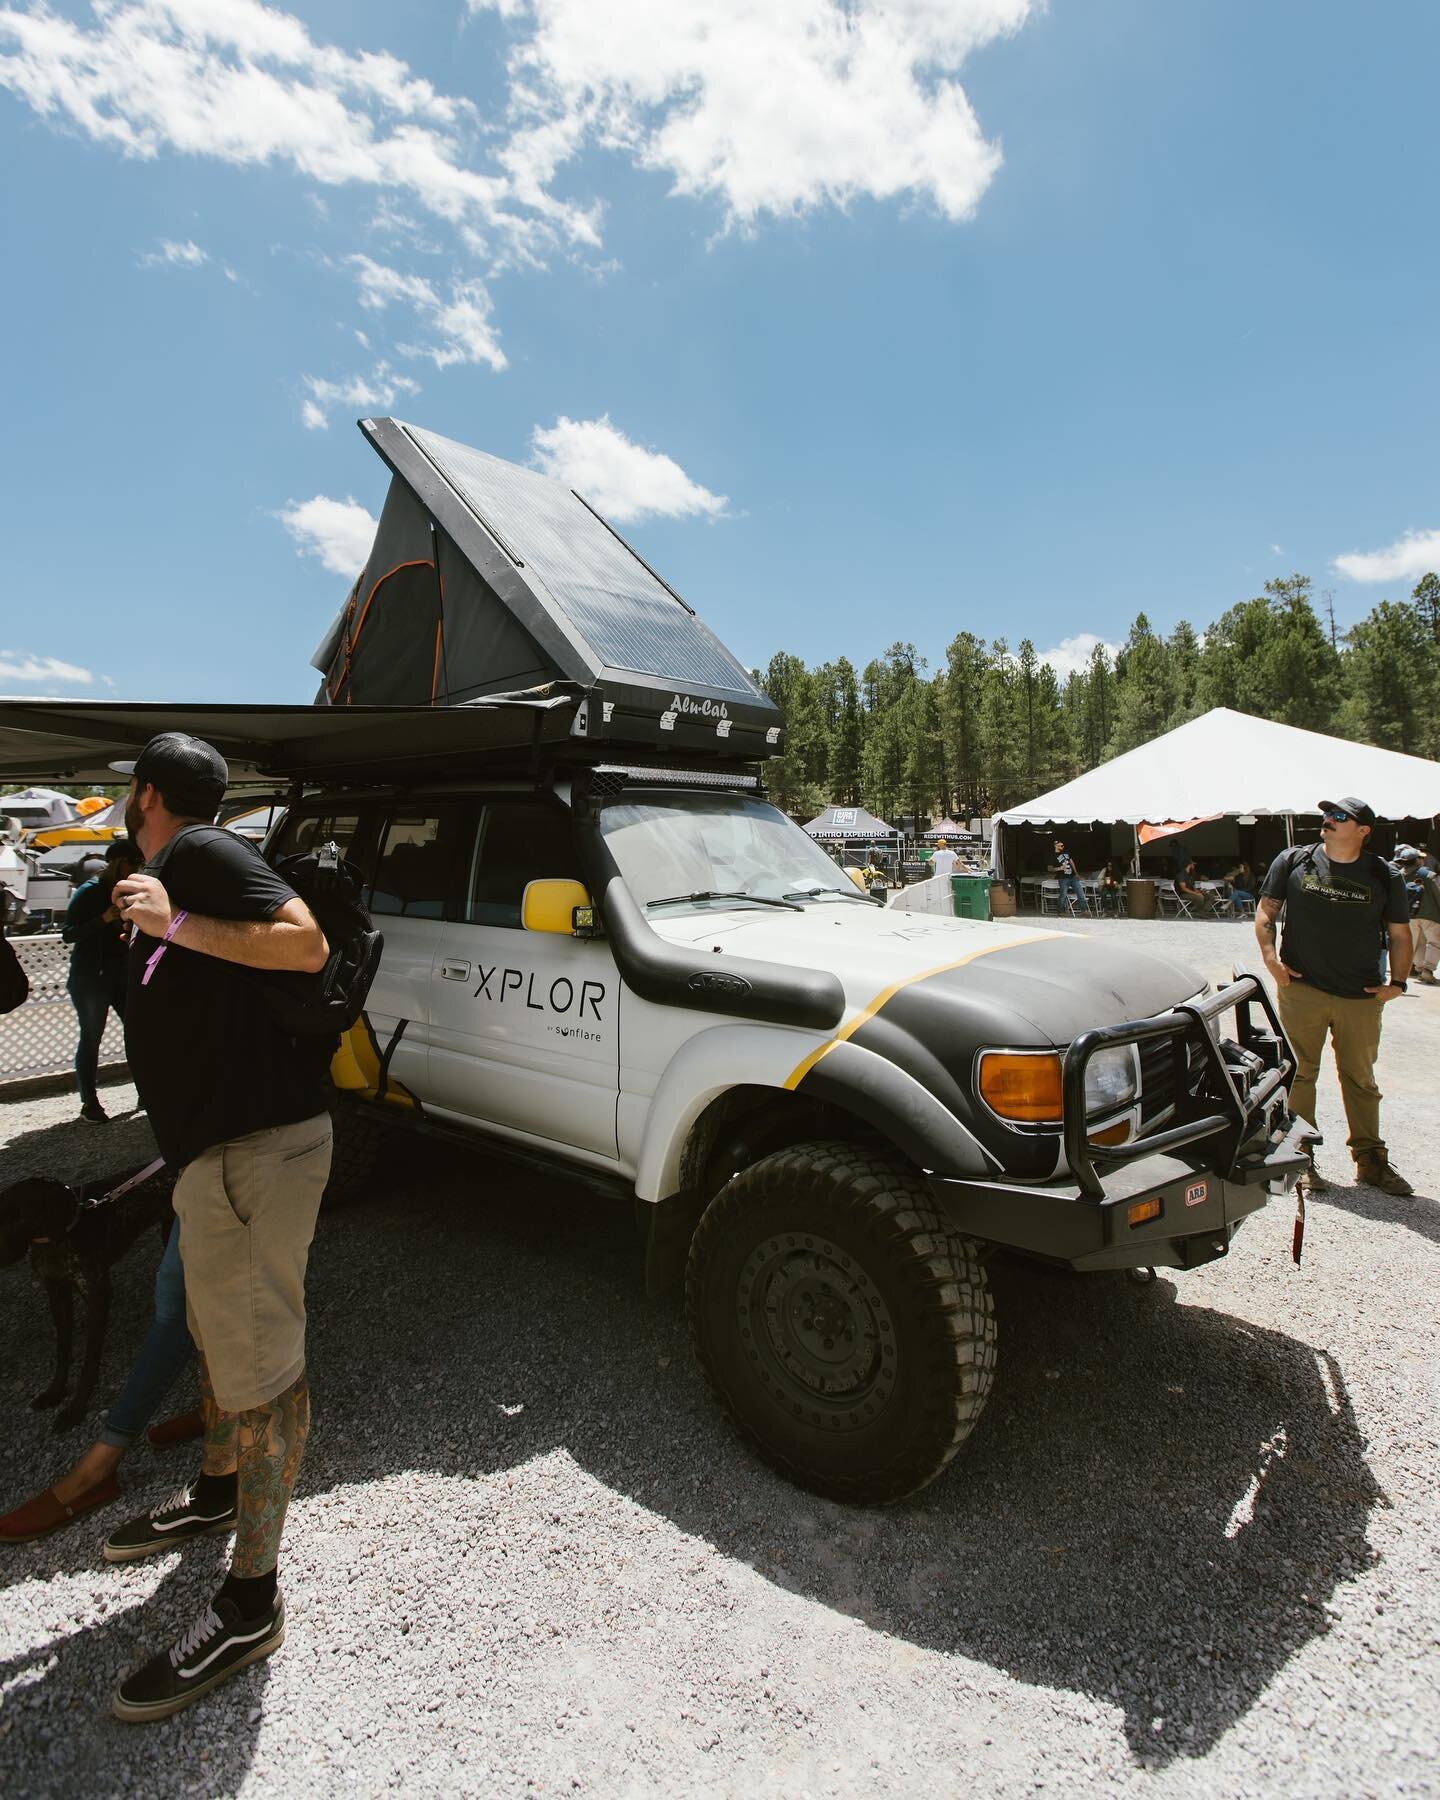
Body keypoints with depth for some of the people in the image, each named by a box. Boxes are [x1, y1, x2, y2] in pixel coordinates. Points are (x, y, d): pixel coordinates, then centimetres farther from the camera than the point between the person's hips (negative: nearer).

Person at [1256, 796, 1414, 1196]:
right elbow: (1265, 912, 5)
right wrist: (1270, 957, -9)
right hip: (1301, 989, -1)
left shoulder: (1384, 877, 4)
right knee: (1299, 1073, 2)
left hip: (1361, 998, 1)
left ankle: (1370, 1160, 23)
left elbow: (1400, 934, 10)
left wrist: (1397, 982, 0)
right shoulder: (1293, 861, 2)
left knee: (1360, 1079, 12)